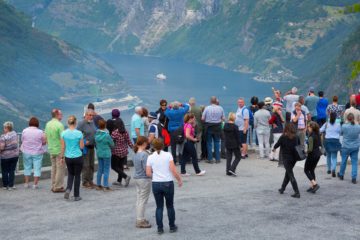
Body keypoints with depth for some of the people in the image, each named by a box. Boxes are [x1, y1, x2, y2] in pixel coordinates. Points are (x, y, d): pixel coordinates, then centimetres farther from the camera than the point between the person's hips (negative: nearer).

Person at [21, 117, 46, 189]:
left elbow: (22, 140, 3)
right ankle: (35, 184, 4)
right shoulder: (40, 132, -12)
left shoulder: (24, 131, -6)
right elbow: (44, 142, -5)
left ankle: (26, 183, 18)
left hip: (26, 152, 2)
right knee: (37, 169, 5)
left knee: (27, 168, 14)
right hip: (37, 153, -2)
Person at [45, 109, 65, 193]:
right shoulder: (59, 125, -17)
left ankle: (53, 186, 21)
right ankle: (58, 187, 3)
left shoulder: (48, 124, 7)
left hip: (51, 150, 8)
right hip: (59, 150, -8)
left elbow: (46, 137, 13)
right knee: (60, 168, 0)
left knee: (54, 168, 16)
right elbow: (62, 139, -19)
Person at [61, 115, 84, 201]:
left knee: (70, 174, 22)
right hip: (78, 157, -3)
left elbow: (63, 147, -1)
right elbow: (81, 146, -7)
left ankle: (68, 189, -2)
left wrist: (62, 157, 10)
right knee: (77, 175, 9)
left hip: (68, 157, 3)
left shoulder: (64, 133, -5)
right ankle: (76, 196, 13)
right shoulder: (79, 133, -12)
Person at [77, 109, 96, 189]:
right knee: (85, 165, -4)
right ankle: (85, 182, 4)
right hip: (85, 147, -7)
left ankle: (90, 181, 22)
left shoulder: (93, 122, 8)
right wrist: (84, 142, -20)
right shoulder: (82, 124, -13)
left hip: (92, 146, 7)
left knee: (92, 165, 12)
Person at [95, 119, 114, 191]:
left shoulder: (96, 134, -4)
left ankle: (98, 185, 22)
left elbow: (95, 144, 8)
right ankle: (105, 186, 5)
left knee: (100, 169, 16)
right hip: (106, 154, -5)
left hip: (99, 154, 6)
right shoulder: (106, 135, -19)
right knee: (106, 170, 3)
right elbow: (112, 145, -6)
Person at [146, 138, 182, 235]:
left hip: (156, 184, 1)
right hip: (168, 183, -1)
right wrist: (179, 179, 1)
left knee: (159, 207, 11)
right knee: (170, 206, 14)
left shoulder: (150, 157, -1)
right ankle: (172, 226, 22)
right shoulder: (168, 155, -7)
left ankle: (160, 228, 11)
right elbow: (173, 170, -12)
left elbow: (148, 173, -3)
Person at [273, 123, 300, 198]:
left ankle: (297, 192, -11)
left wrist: (274, 148, 21)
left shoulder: (283, 137, -10)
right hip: (294, 158, 5)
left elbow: (277, 144, 0)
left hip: (286, 158, -5)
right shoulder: (296, 137, 1)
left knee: (291, 175, -4)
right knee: (288, 173, 22)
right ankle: (282, 188, 34)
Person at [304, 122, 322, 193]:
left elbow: (310, 149, -23)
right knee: (312, 170, 18)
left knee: (306, 170, 7)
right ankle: (312, 186, 17)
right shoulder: (317, 135, 3)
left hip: (312, 155, -8)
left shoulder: (311, 137, -21)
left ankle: (315, 184, -6)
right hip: (318, 154, 8)